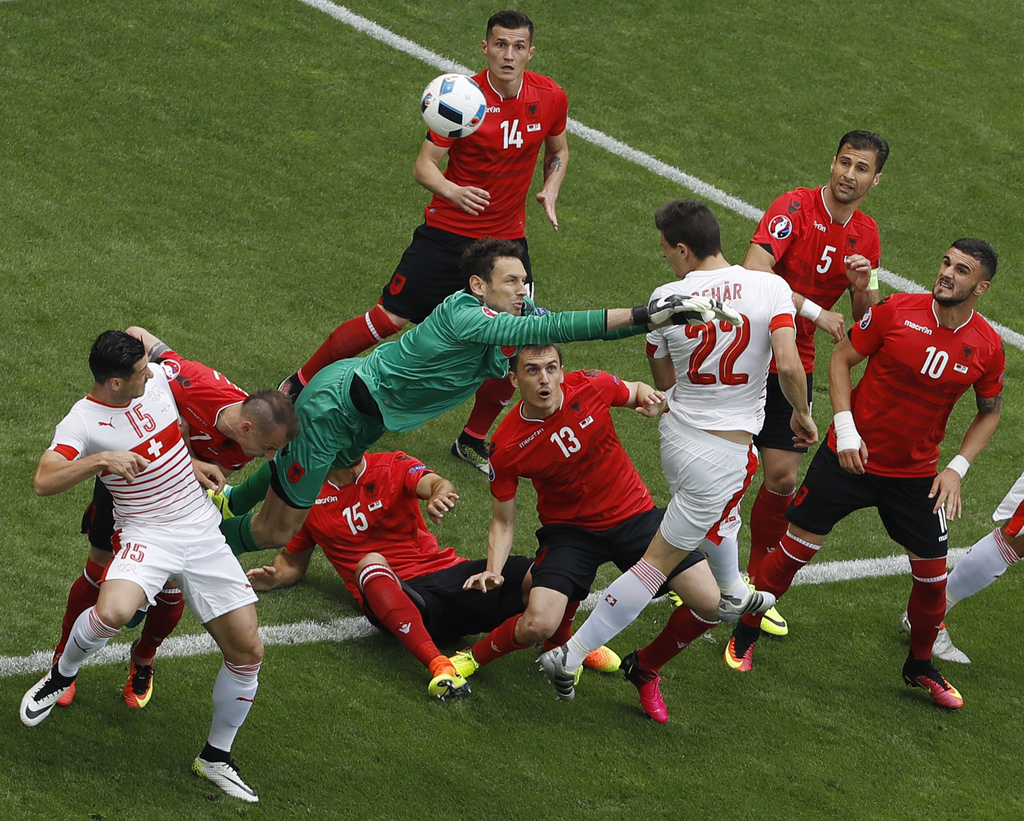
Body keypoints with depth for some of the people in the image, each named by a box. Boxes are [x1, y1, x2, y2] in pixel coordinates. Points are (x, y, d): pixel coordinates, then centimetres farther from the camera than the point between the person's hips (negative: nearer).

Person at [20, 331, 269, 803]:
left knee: (247, 652, 1)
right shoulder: (82, 423, -14)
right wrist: (101, 459, -38)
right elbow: (44, 481, -28)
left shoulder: (156, 378, 2)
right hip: (146, 537, -5)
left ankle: (216, 758, 22)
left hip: (203, 533, 5)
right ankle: (60, 677, -2)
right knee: (112, 612, -36)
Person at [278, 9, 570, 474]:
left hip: (508, 238, 4)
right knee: (389, 318, -5)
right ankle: (299, 385, 14)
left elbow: (558, 150, 17)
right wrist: (451, 191, -36)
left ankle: (473, 441, 17)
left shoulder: (550, 98, -3)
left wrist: (550, 192, -3)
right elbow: (424, 165, -15)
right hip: (448, 231, -3)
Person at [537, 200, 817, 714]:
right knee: (659, 561, 1)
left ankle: (732, 595, 63)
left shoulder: (666, 299, -9)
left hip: (677, 433, 5)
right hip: (725, 452, -5)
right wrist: (802, 413, -8)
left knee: (719, 510, 37)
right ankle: (573, 654, -1)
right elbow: (788, 365, -25)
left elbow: (663, 379, 3)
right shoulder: (771, 289, -18)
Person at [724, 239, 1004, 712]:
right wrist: (845, 428, -13)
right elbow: (841, 360, -3)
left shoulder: (986, 347, -9)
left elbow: (989, 411, 7)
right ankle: (745, 636, 24)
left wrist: (957, 468, -5)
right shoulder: (897, 310, -14)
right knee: (796, 549, 2)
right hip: (850, 457, -2)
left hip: (915, 474, 2)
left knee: (932, 575, 5)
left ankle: (920, 668, 30)